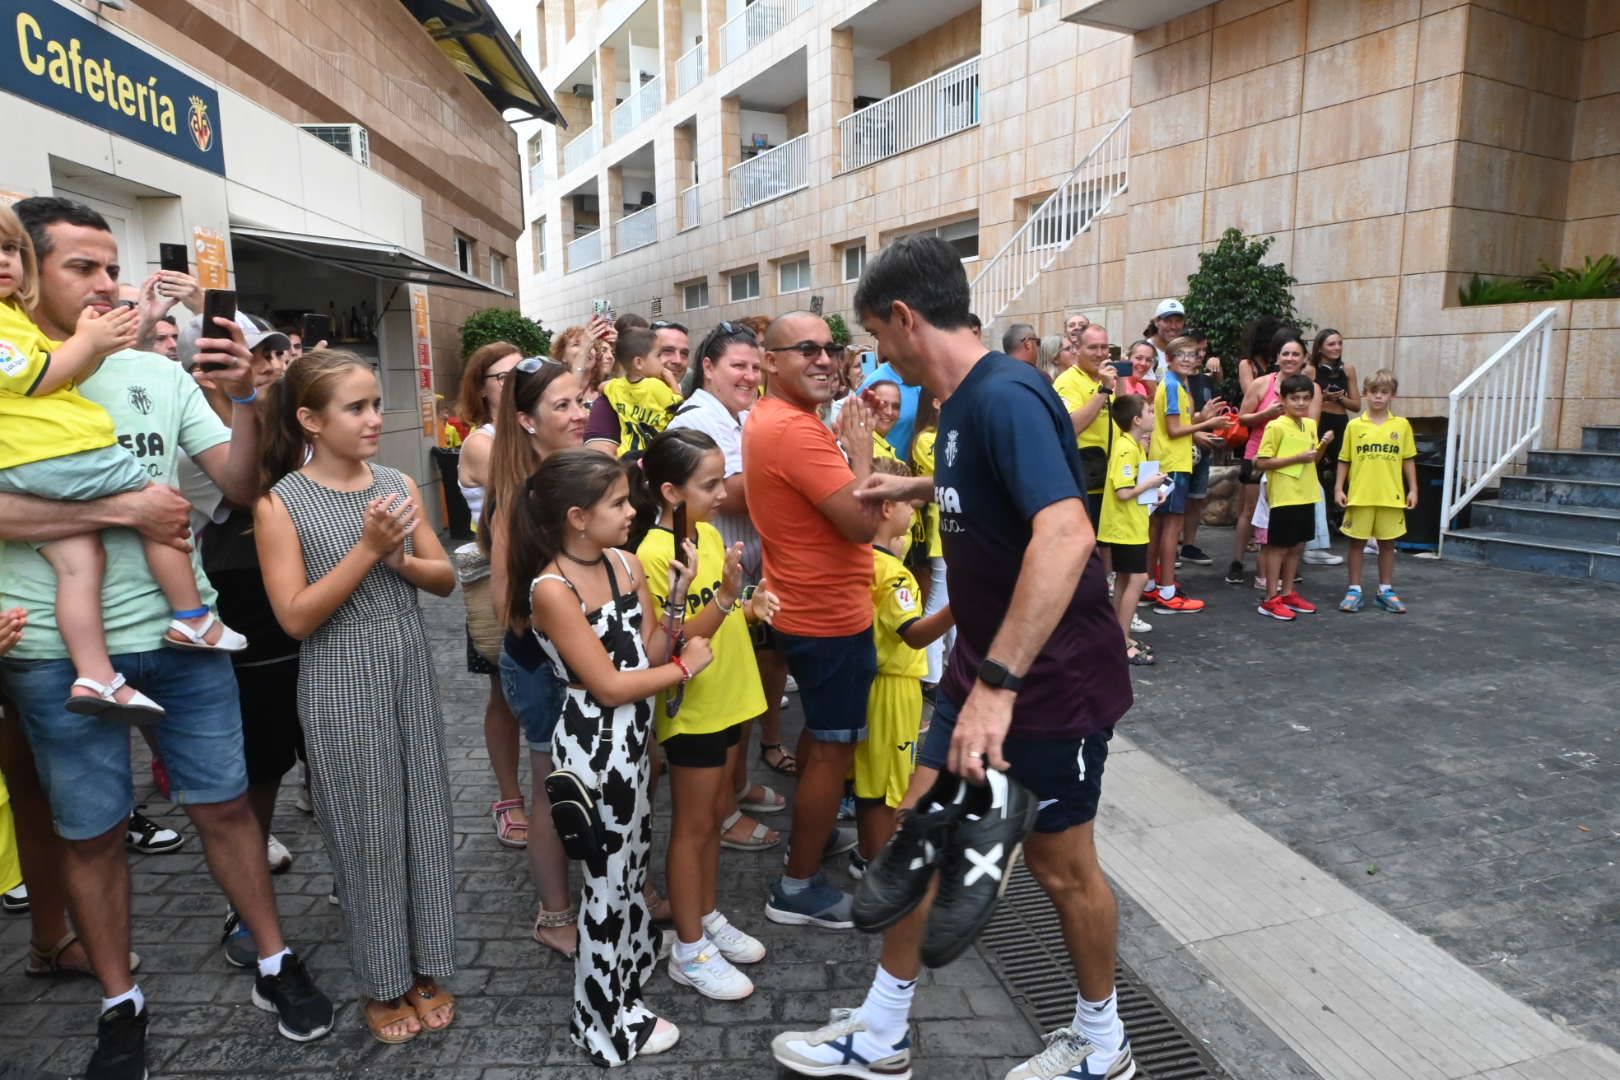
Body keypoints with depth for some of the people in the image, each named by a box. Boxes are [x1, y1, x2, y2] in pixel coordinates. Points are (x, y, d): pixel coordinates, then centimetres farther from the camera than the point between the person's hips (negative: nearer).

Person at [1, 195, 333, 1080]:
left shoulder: (159, 374, 4)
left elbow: (241, 484, 0)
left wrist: (243, 401, -16)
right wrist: (123, 509, -19)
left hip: (180, 635, 2)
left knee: (222, 803, 10)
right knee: (90, 832, 13)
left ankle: (275, 966, 26)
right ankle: (121, 1008, 30)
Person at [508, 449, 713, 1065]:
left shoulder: (626, 565, 0)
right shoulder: (552, 589, -21)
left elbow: (652, 654, 1)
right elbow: (609, 686, -20)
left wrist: (678, 597, -13)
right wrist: (687, 667, -10)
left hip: (633, 738, 7)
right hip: (595, 745, -7)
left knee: (631, 864, 23)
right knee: (608, 875, 8)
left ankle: (624, 982, 47)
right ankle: (606, 1023, 29)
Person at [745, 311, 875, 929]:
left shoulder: (768, 420, 8)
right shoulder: (796, 430, -25)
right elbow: (863, 522, -26)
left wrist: (844, 447, 4)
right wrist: (860, 452, -14)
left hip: (806, 607, 10)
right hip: (831, 617, -10)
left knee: (820, 732, 26)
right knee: (834, 748, 3)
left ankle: (811, 834, 44)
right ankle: (799, 888, 16)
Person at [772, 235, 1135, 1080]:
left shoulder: (1005, 396, -25)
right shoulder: (962, 401, 5)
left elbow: (1065, 534, -39)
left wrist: (997, 683, -42)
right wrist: (917, 487, 33)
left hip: (1054, 680, -9)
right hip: (983, 669, 9)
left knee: (1058, 864, 10)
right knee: (918, 834, 12)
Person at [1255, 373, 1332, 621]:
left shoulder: (1310, 425, 10)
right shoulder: (1276, 427, -12)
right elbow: (1261, 462, -17)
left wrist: (1323, 445, 0)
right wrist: (1297, 458, -20)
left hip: (1306, 496, 7)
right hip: (1284, 497, -7)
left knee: (1297, 546, 14)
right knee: (1278, 547, -1)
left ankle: (1288, 593, 25)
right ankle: (1271, 600, 6)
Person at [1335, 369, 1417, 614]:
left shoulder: (1402, 425, 3)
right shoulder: (1354, 425, 1)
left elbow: (1409, 459, 7)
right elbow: (1344, 460, 4)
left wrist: (1413, 489, 3)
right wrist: (1338, 488, -2)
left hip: (1391, 496, 1)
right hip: (1360, 495, -1)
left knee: (1387, 543, 10)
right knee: (1357, 542, 5)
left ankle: (1385, 591, 21)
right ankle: (1354, 590, 14)